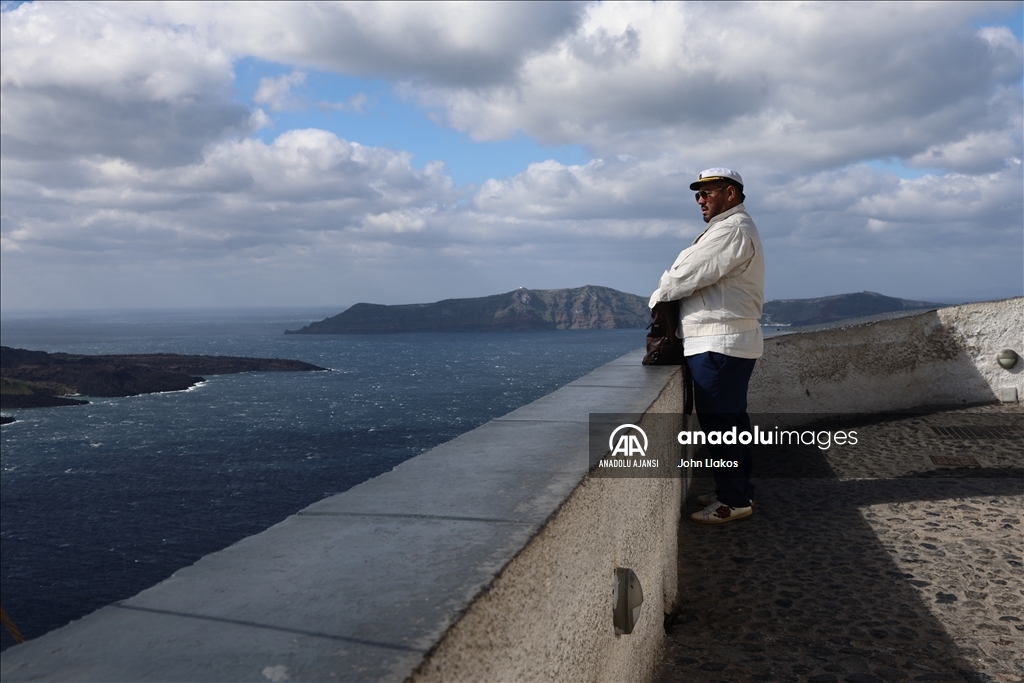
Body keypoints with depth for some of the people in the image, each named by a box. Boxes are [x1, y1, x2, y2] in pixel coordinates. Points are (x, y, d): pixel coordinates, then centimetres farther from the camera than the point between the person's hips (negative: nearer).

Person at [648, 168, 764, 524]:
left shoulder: (731, 230, -15)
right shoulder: (735, 228, 22)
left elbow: (685, 275, -17)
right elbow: (705, 279, 18)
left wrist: (657, 298, 1)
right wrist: (667, 295, 4)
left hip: (719, 344, -11)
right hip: (729, 342, 11)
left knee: (720, 423, -5)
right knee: (731, 420, 16)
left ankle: (733, 501, 4)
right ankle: (738, 491, 26)